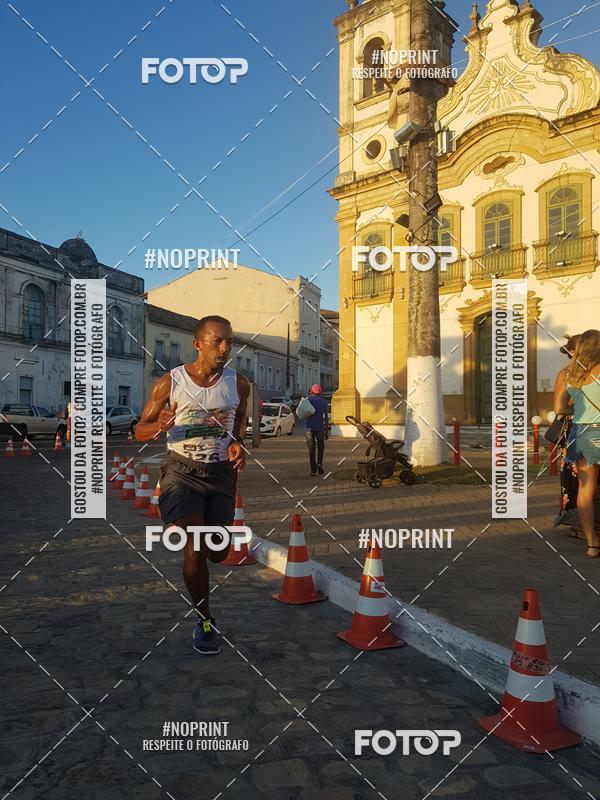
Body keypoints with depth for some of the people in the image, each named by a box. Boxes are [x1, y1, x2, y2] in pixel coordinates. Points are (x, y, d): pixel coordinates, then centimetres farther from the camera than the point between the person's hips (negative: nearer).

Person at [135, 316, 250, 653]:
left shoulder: (238, 384, -2)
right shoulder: (171, 382, -8)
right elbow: (140, 430, -1)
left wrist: (238, 444, -2)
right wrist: (160, 426, -24)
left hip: (221, 473, 3)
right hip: (182, 470, -3)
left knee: (217, 552, 9)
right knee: (195, 547, -12)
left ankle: (182, 526, 46)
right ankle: (204, 620, 11)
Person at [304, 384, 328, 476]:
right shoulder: (323, 402, 5)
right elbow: (326, 417, 1)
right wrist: (327, 432, 5)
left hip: (309, 427, 0)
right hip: (319, 427, 0)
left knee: (311, 449, 5)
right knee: (320, 447, 17)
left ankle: (313, 470, 0)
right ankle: (319, 463, -5)